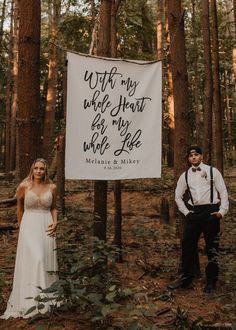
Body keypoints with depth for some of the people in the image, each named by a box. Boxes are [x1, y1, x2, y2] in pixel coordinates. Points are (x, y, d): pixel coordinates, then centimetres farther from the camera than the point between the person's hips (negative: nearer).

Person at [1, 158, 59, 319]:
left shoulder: (52, 187, 3)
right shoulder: (24, 186, -2)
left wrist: (55, 222, 0)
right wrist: (21, 227, 20)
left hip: (46, 227, 3)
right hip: (29, 227, -3)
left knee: (46, 261, 5)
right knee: (33, 259, -14)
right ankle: (33, 301, -7)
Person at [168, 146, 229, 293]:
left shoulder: (212, 171, 0)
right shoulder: (185, 175, 9)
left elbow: (223, 192, 0)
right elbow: (178, 196, 16)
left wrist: (222, 211, -8)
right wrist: (186, 212, 7)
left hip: (211, 211, -3)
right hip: (194, 213, 3)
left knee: (212, 247, 4)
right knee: (188, 246, 4)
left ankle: (211, 281, 17)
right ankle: (186, 278, 16)